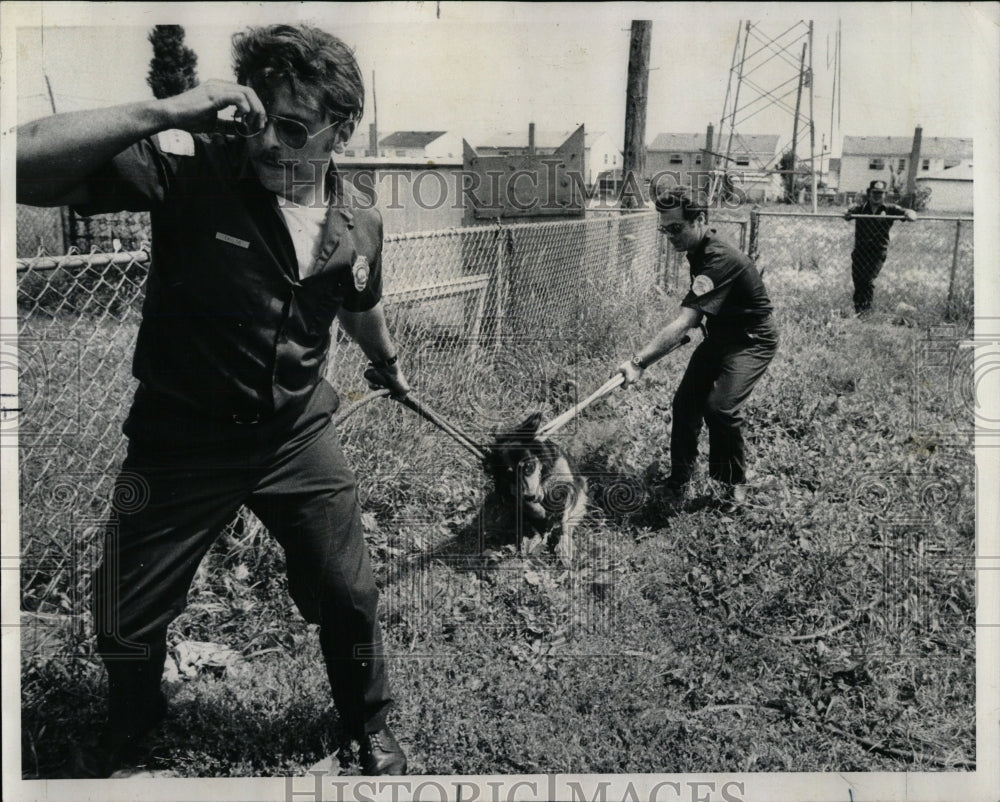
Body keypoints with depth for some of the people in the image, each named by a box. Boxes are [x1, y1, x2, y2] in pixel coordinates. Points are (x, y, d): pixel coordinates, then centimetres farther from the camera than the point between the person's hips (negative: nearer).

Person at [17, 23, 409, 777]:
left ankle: (372, 728, 41)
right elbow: (24, 168, -33)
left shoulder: (359, 223, -7)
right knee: (128, 622, 11)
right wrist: (163, 113, -40)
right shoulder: (190, 169, -21)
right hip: (183, 438, -2)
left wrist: (389, 363, 36)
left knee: (350, 598, 10)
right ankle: (127, 731, 46)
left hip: (299, 434, 2)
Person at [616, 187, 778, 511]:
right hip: (720, 336, 9)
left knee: (720, 406, -24)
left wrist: (639, 362, -49)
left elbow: (683, 323, -42)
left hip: (753, 341, -9)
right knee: (685, 401, -3)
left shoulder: (720, 260, -33)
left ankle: (735, 484, 0)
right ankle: (679, 483, 10)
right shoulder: (698, 250, -2)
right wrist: (689, 326, 2)